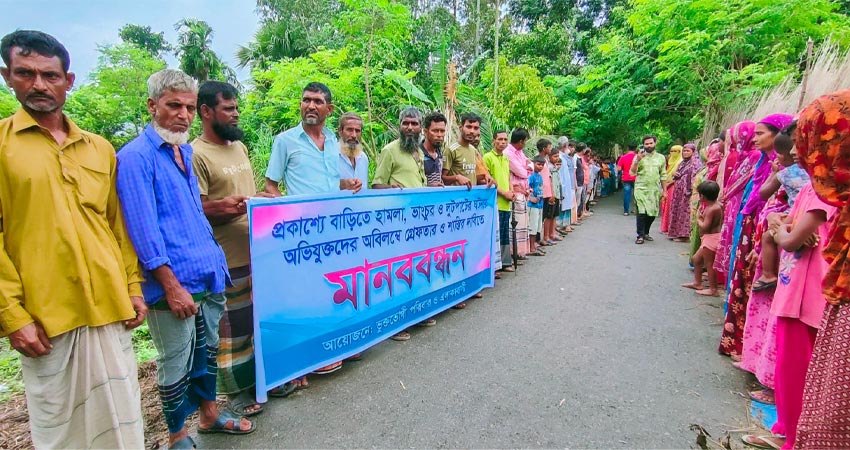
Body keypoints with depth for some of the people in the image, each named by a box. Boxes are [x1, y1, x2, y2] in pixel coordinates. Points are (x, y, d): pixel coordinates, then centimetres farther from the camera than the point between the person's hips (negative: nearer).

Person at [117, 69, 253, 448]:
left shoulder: (186, 151, 12)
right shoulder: (135, 156, -11)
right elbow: (143, 228, -17)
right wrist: (172, 286, -18)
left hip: (209, 275, 7)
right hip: (173, 282, -7)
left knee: (207, 350, 20)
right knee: (176, 364, 7)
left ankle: (208, 412, 39)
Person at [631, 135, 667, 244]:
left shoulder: (661, 157, 10)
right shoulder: (639, 156, 2)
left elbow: (663, 175, 12)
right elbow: (632, 173, -6)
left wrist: (664, 190, 9)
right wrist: (637, 160, -18)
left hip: (655, 190, 3)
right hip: (641, 189, -3)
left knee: (652, 213, 6)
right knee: (642, 212, -12)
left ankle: (645, 232, 23)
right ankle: (640, 235, -4)